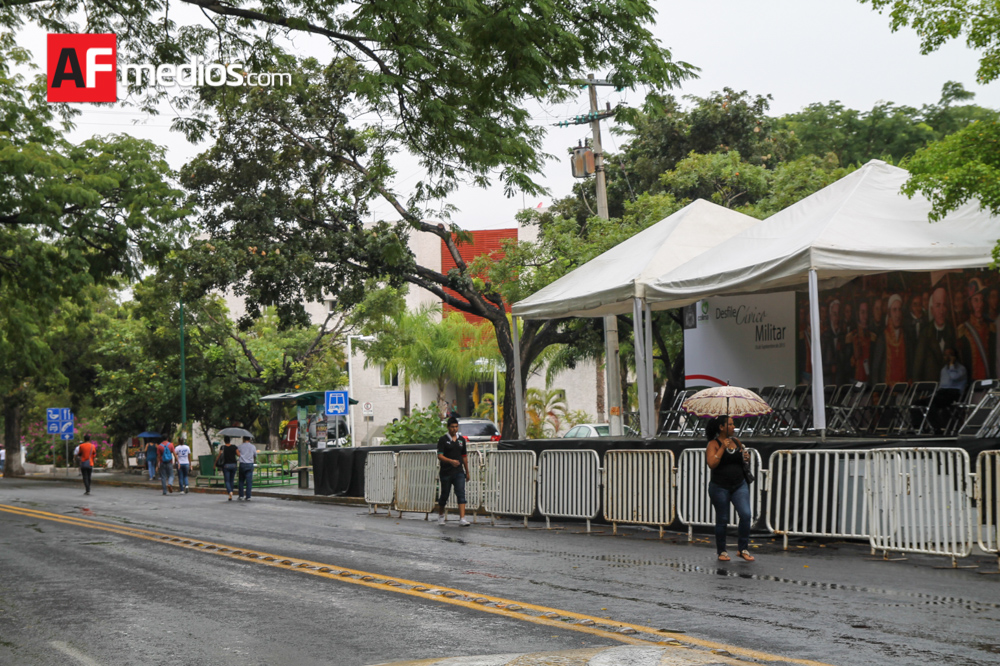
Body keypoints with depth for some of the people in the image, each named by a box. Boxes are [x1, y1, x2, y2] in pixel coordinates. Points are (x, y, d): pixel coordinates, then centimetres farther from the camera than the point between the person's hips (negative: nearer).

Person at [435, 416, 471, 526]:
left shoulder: (462, 440, 11)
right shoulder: (443, 440, -3)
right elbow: (439, 456, -12)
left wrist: (467, 472, 18)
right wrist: (451, 461, -28)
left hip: (459, 472, 3)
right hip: (446, 473, -3)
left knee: (461, 494, -12)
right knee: (444, 495, 9)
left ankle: (462, 519, -19)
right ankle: (440, 515, 32)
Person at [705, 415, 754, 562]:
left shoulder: (737, 442, 10)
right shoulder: (713, 444, -6)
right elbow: (712, 464, -19)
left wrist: (746, 457, 2)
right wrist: (723, 448, -19)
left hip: (739, 485, 4)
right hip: (720, 487, -4)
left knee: (746, 514, -10)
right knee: (722, 520, 4)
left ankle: (743, 549, 3)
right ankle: (721, 551, 19)